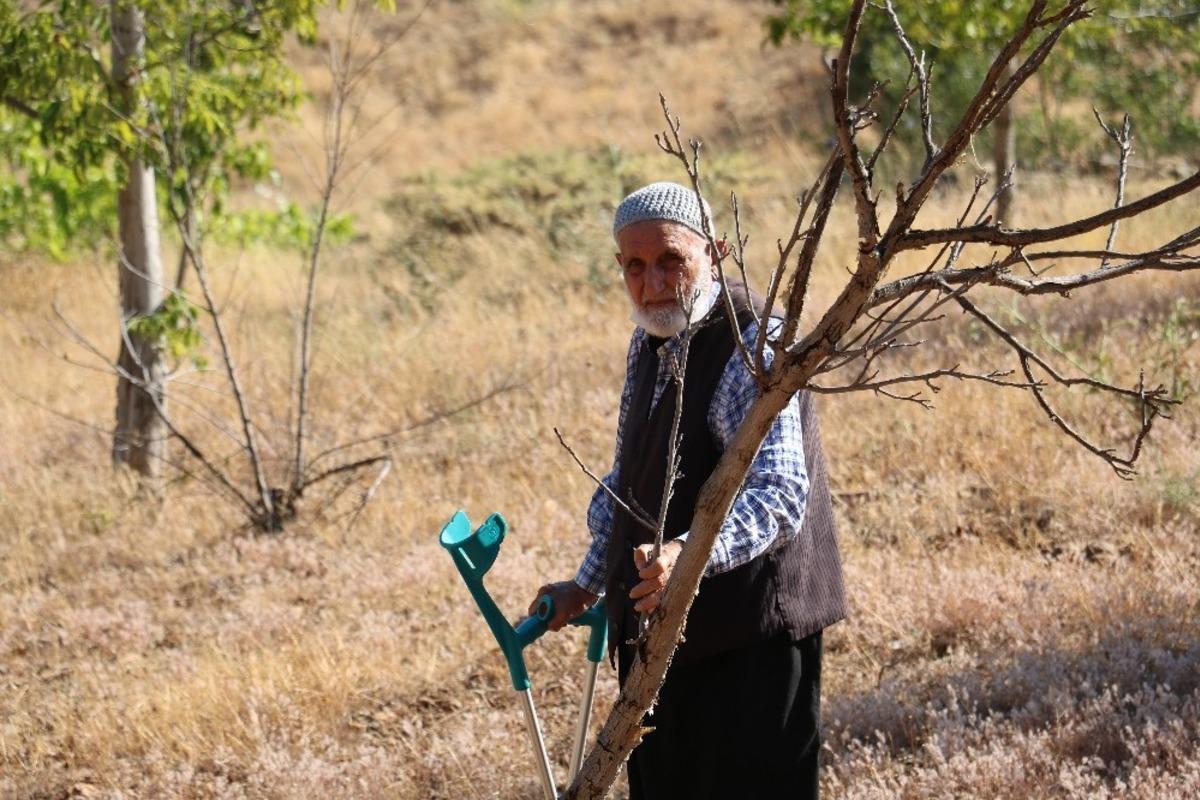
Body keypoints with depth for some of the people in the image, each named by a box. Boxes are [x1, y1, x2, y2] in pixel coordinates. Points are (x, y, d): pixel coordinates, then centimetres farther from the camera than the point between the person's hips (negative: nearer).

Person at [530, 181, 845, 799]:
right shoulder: (650, 342, 10)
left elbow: (780, 494, -31)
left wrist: (690, 554, -46)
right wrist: (587, 585, 26)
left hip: (748, 638, -9)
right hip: (659, 631, 9)